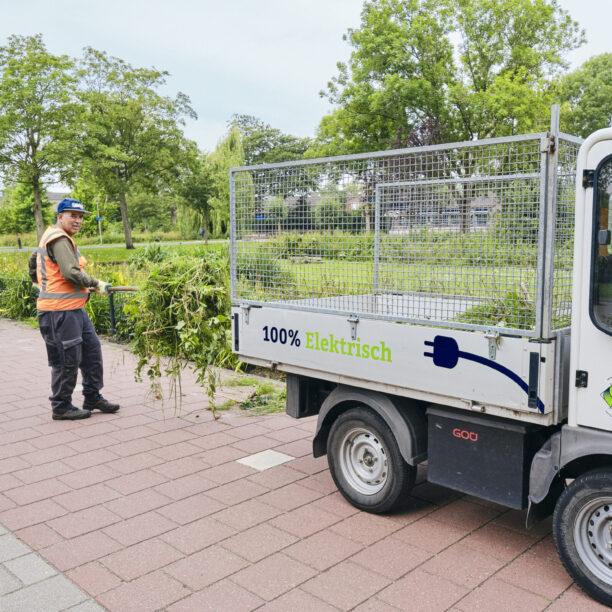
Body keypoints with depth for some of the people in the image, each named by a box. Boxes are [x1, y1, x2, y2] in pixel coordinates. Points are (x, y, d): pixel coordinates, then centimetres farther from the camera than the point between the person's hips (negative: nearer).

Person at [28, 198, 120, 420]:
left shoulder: (51, 238, 20)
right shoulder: (59, 240, -14)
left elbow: (34, 259, 30)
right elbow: (71, 273, -23)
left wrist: (40, 282, 36)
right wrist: (96, 284, -13)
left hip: (75, 309, 11)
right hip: (59, 311, -11)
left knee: (92, 349, 12)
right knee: (67, 359, -2)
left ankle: (93, 398, 23)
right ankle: (61, 407, 12)